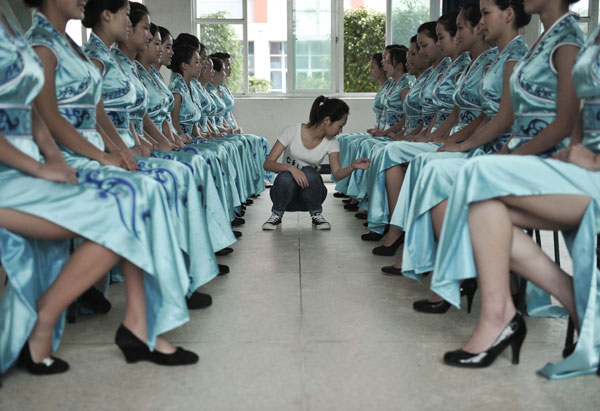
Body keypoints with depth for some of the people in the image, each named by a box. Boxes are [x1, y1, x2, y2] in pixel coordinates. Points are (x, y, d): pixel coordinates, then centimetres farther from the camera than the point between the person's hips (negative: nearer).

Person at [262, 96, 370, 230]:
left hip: (310, 192, 1)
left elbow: (337, 174, -17)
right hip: (286, 193, -1)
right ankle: (277, 214, -6)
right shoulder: (293, 131, -15)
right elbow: (268, 163, -18)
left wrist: (353, 166, -38)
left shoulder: (331, 142, -6)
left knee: (308, 173, -31)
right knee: (286, 177, -35)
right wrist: (290, 167, -37)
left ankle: (316, 214, -5)